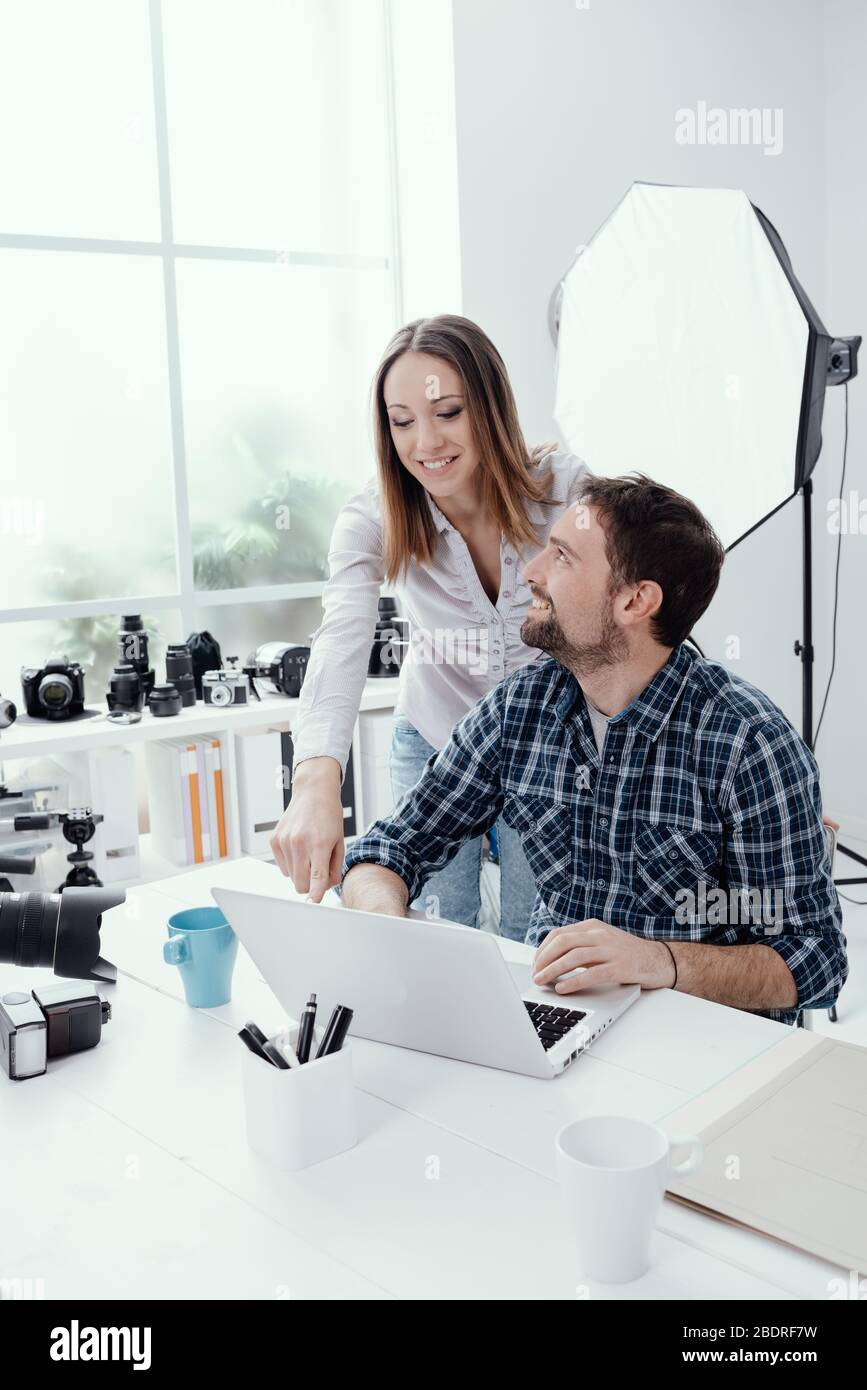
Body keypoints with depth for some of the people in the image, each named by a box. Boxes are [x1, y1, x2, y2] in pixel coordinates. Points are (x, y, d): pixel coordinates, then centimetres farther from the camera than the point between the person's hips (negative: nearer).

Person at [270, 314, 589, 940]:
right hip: (433, 741, 1)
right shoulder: (375, 517, -20)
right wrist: (318, 780, -52)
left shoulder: (565, 488, -20)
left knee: (535, 940, 10)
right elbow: (341, 641, -35)